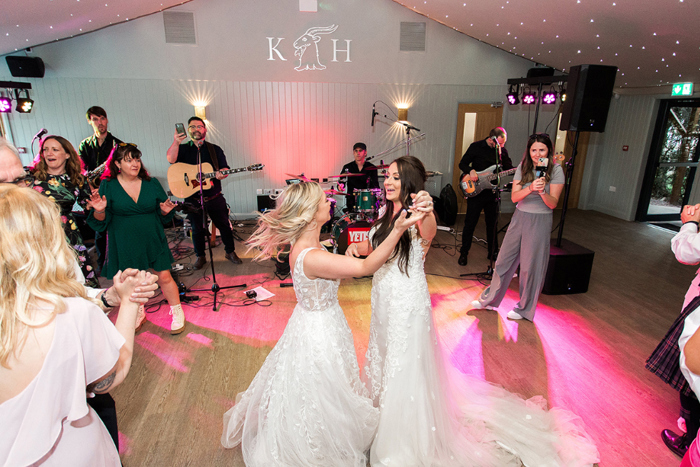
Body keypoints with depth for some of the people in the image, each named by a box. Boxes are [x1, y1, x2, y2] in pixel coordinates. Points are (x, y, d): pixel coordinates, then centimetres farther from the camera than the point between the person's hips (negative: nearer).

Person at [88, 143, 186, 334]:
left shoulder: (152, 184, 1)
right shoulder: (108, 186, -4)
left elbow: (162, 214, 8)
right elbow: (101, 222, -4)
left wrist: (165, 210, -15)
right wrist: (100, 211, -26)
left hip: (152, 239, 1)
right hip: (124, 243, 0)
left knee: (164, 277, 1)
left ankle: (177, 313, 19)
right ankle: (138, 313, 38)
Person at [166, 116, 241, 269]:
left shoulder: (215, 149, 8)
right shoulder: (183, 149, 4)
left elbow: (225, 169, 2)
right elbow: (171, 159, -18)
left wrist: (221, 174, -23)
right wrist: (176, 142, -37)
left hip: (214, 197, 1)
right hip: (192, 198, 0)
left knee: (224, 225, 7)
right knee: (197, 229, 11)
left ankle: (230, 252, 25)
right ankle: (200, 256, 27)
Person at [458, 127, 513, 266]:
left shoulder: (502, 151, 5)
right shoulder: (476, 147, -5)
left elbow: (509, 169, 11)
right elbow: (462, 164, -1)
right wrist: (471, 171, -20)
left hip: (493, 192, 3)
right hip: (475, 191, -3)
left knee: (492, 223, 12)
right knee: (470, 223, 0)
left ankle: (493, 252, 27)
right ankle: (464, 253, 13)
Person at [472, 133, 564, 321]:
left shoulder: (556, 170, -8)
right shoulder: (523, 166, 1)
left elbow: (553, 203, -11)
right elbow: (514, 197, -7)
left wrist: (542, 191, -30)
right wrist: (531, 188, -25)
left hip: (540, 222, -3)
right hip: (519, 218, 4)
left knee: (531, 267, 4)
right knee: (504, 260, 10)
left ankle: (524, 308, 24)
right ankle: (490, 300, 26)